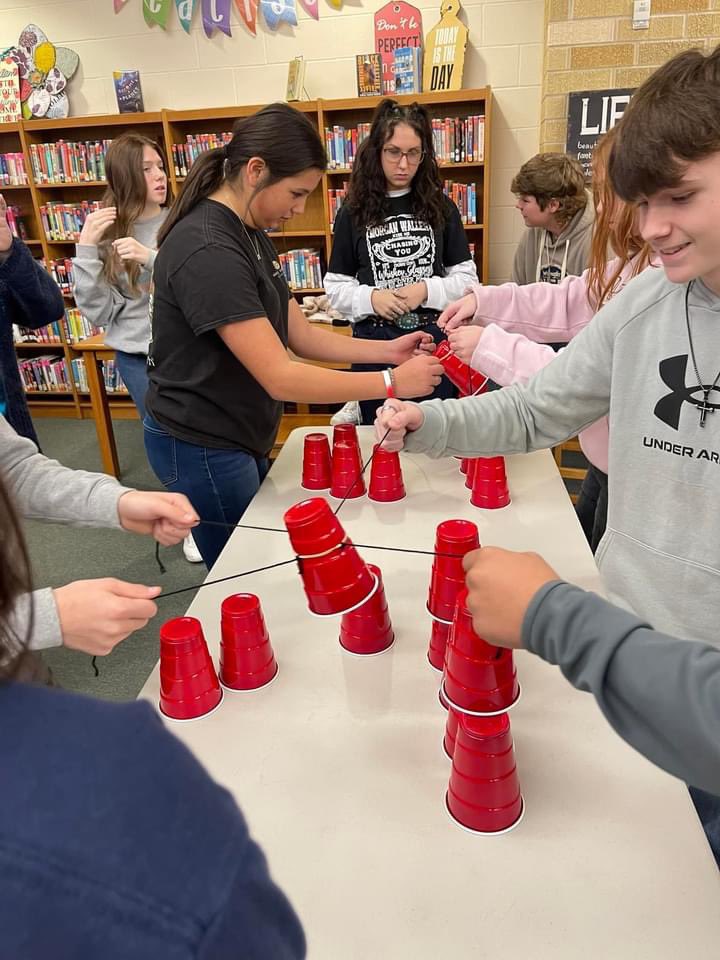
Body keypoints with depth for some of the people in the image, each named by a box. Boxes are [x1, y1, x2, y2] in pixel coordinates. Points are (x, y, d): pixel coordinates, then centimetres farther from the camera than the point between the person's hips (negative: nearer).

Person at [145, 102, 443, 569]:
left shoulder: (251, 236, 6)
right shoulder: (208, 251, -26)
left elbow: (300, 335, 5)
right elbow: (280, 378, -29)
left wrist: (387, 350, -6)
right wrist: (393, 382, -24)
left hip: (240, 438, 9)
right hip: (202, 447, -9)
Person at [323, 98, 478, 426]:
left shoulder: (440, 207, 4)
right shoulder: (354, 212, 2)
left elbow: (466, 278, 4)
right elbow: (335, 288, 2)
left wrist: (426, 291, -12)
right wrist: (370, 298, -15)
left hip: (433, 338, 1)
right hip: (374, 340, -1)